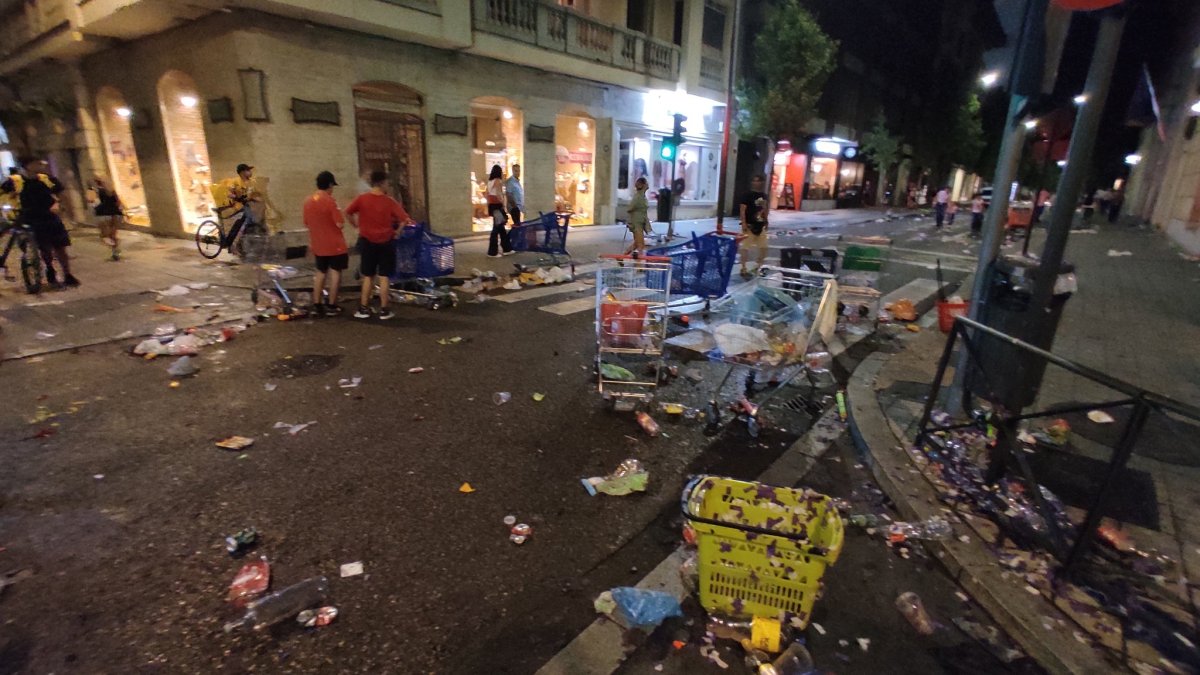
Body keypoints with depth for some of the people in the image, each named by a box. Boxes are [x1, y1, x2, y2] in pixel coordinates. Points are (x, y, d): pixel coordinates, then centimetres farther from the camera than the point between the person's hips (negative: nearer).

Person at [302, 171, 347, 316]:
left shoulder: (308, 201, 4)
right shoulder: (330, 201, -16)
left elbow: (306, 224, 12)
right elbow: (339, 224, -18)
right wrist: (339, 212, 1)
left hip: (318, 245, 6)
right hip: (334, 244, -6)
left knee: (320, 272, 16)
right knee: (335, 272, 4)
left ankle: (317, 304, 18)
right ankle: (331, 306, 5)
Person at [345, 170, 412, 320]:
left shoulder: (361, 199, -4)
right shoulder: (389, 201, -9)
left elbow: (348, 213, -3)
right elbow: (404, 219, -15)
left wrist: (356, 224, 11)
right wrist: (397, 232, -1)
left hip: (367, 241, 2)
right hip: (385, 242, -2)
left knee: (368, 276, 13)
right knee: (384, 277, 4)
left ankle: (364, 309, 15)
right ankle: (384, 310, 6)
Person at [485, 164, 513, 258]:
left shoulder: (490, 181, 14)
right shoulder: (498, 180, -11)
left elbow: (488, 194, 14)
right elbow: (498, 194, -20)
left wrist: (489, 206, 17)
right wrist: (503, 204, -16)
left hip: (491, 204, 9)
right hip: (497, 205, -9)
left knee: (500, 227, 14)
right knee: (497, 228, -5)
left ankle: (507, 249, 21)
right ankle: (492, 252, -2)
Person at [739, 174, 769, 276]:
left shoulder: (764, 195, 11)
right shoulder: (747, 195, -10)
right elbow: (742, 210, -14)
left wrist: (765, 222, 18)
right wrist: (744, 223, -21)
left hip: (760, 226, 7)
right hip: (750, 225, -7)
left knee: (763, 247, 11)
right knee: (746, 247, -2)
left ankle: (759, 266, 27)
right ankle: (743, 269, 5)